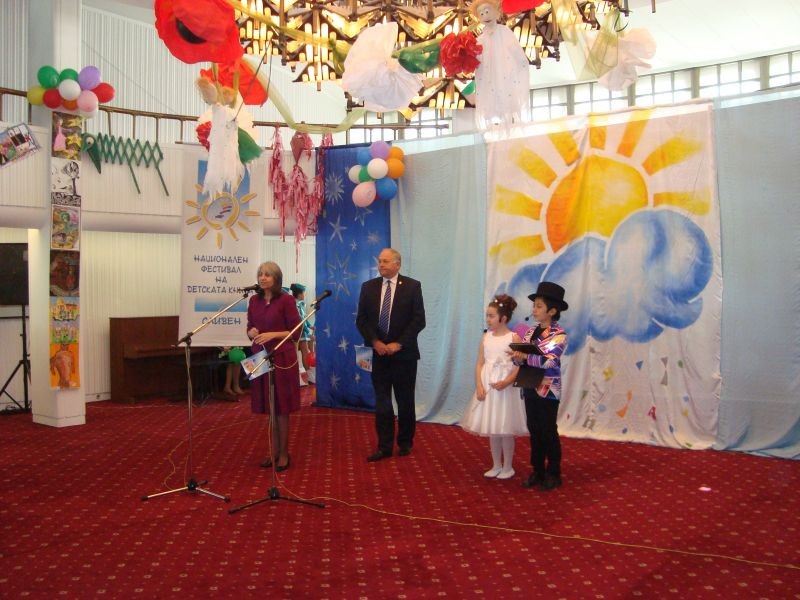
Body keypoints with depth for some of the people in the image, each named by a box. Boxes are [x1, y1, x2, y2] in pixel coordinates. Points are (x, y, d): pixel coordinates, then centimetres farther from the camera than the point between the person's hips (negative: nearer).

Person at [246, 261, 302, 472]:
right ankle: (274, 452, 22)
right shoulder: (254, 300, 7)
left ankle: (284, 453, 13)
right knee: (269, 407, 11)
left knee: (281, 407, 1)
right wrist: (251, 332, -8)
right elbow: (250, 328, 14)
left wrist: (272, 335, -19)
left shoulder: (286, 300, -8)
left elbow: (296, 332, -9)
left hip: (282, 358, -5)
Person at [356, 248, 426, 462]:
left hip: (404, 353, -2)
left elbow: (419, 320, -7)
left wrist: (398, 343, -13)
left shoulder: (412, 286, -3)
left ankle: (405, 442, 22)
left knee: (405, 400, 7)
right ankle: (384, 446, 12)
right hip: (378, 352, 2)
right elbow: (361, 319, 5)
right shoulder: (368, 287, 5)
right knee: (382, 401, 5)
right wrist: (375, 342, -9)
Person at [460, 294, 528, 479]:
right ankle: (496, 465, 24)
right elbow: (480, 364, 5)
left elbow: (518, 366, -11)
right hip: (487, 387, 5)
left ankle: (507, 467, 17)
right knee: (491, 429, 12)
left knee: (506, 429, 2)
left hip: (505, 388, -5)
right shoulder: (486, 337, 6)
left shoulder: (513, 338, -8)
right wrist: (479, 386, -7)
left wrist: (506, 382, -24)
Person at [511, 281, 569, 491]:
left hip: (548, 391, -6)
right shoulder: (530, 332, 8)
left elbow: (549, 360, -25)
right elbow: (520, 358, 5)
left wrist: (526, 356, -34)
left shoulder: (559, 335, -12)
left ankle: (553, 474, 17)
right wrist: (517, 357, -17)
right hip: (530, 389, 6)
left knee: (548, 432, 4)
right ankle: (537, 471, 24)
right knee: (534, 431, 13)